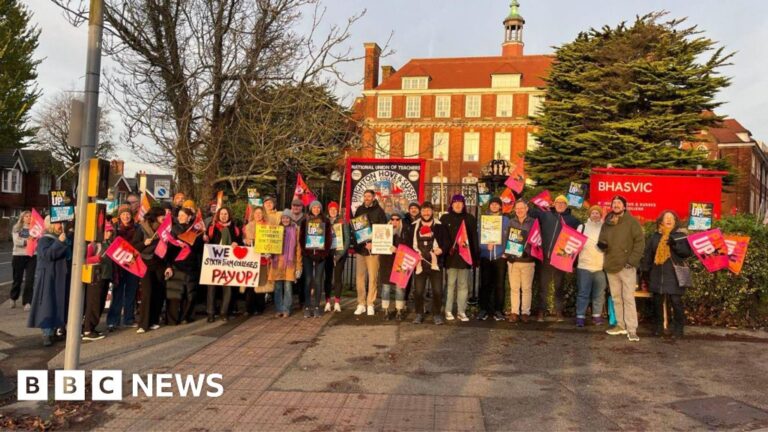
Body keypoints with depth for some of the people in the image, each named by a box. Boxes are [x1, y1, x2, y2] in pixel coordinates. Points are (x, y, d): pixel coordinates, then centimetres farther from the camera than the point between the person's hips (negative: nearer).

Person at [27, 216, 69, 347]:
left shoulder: (61, 239, 15)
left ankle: (56, 329, 20)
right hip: (48, 279, -8)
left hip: (60, 278, 8)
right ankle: (47, 334, -7)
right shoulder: (44, 240, -9)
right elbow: (47, 254, -28)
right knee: (47, 305, -7)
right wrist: (59, 242, -30)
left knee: (59, 305, 11)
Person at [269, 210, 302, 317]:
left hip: (290, 262, -2)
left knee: (288, 286, -2)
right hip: (277, 261, 2)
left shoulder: (295, 230, 2)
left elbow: (298, 248, 1)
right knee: (278, 287, 4)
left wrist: (298, 266, -2)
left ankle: (286, 310, 6)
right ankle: (279, 309, 12)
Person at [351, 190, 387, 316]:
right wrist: (356, 242, 1)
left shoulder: (379, 211, -1)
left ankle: (370, 304, 6)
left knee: (372, 277, -2)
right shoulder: (359, 210, 11)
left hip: (373, 249, -4)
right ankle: (361, 304, 12)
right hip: (359, 247, 4)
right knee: (359, 277, 4)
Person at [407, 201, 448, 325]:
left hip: (435, 263, -1)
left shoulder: (439, 226, 3)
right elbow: (409, 243, 12)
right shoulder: (414, 226, 8)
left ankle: (437, 314, 14)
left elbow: (447, 241, 4)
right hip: (419, 263, 1)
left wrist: (442, 249, -15)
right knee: (418, 291, 4)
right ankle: (419, 314, 19)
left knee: (437, 291, -1)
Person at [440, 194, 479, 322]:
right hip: (451, 257, -1)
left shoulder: (470, 219, 9)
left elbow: (474, 238, 7)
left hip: (465, 256, 2)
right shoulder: (445, 218, 6)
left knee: (463, 285, 5)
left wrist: (476, 256, 1)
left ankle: (461, 311, 10)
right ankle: (448, 311, 7)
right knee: (450, 284, 0)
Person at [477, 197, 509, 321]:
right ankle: (483, 309, 6)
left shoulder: (505, 220, 9)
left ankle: (498, 310, 7)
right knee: (485, 283, 0)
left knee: (499, 284, 0)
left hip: (500, 256, 0)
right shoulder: (483, 219, 11)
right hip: (485, 256, 1)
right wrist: (486, 245, -14)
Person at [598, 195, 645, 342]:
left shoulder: (631, 221, -2)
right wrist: (601, 244, -5)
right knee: (616, 298, 11)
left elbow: (640, 241, -6)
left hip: (626, 266, -5)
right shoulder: (607, 223, 12)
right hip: (611, 266, 6)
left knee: (628, 298, -8)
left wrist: (632, 261, -14)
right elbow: (602, 241, 20)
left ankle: (632, 329, -7)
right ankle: (621, 325, 21)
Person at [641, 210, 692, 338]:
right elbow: (648, 253, 13)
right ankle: (659, 325, 20)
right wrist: (646, 270, 10)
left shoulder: (680, 235, 3)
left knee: (676, 301, -5)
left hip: (674, 275, -3)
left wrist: (675, 245, -21)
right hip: (657, 274, 3)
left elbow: (688, 252, -8)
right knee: (657, 301, 8)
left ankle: (678, 327, 8)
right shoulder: (655, 235, 12)